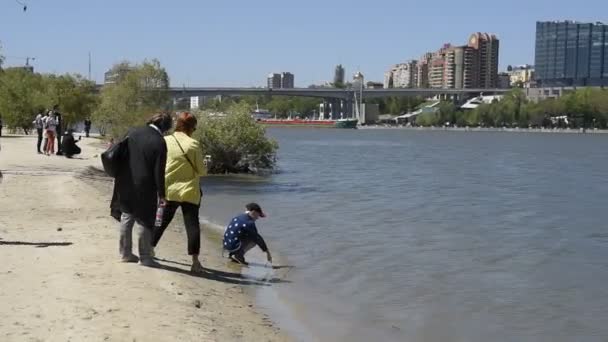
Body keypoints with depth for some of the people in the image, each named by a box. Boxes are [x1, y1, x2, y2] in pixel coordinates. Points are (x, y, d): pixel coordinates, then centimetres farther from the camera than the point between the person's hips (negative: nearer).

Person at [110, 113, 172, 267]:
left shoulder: (132, 132, 1)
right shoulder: (159, 142, -15)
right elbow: (159, 172, -14)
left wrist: (120, 177, 18)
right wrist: (161, 194, -6)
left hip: (126, 185, 5)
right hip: (144, 188, -5)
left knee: (126, 219, 16)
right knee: (144, 222, 5)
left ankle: (125, 253, 25)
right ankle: (145, 257, 11)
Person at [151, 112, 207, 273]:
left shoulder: (165, 141, -4)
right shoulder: (193, 144, -12)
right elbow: (201, 170, -8)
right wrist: (205, 169, 14)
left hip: (168, 190, 3)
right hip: (189, 192, -3)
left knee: (161, 221, 20)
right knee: (192, 224, 0)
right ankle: (195, 260, -4)